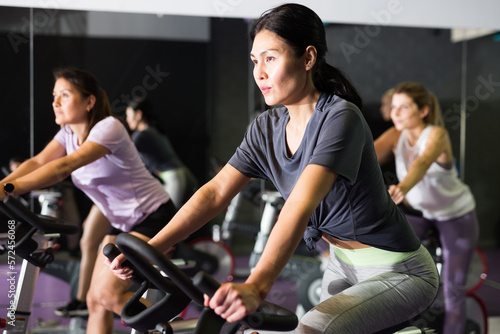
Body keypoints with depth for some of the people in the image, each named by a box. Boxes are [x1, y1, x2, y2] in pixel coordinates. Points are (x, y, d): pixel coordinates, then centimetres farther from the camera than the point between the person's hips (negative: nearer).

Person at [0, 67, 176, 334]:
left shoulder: (108, 127, -24)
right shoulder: (68, 133, 1)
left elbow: (65, 166, -37)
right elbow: (38, 162, -14)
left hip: (153, 217, -8)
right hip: (122, 222, 8)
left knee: (107, 293, -18)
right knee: (95, 300, 3)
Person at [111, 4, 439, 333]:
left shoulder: (340, 118, -26)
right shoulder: (267, 127, -2)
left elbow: (301, 204, -40)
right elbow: (216, 192, -10)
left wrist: (255, 287, -51)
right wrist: (149, 249, -22)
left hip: (398, 271, -8)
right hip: (342, 263, 8)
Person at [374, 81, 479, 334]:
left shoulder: (436, 134, -27)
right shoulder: (395, 136, -14)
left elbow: (422, 163, -47)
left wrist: (402, 188, -68)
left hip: (456, 216, -4)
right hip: (418, 211, 4)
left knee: (453, 290, -3)